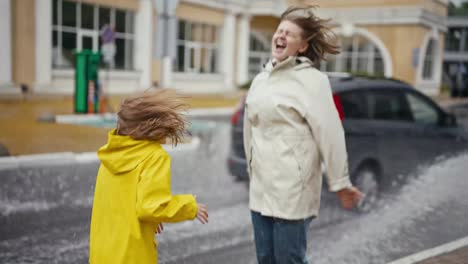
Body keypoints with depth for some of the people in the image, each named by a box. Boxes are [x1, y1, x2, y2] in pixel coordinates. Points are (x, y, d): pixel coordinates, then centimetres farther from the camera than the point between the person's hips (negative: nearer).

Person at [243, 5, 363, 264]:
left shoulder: (311, 80, -10)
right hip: (260, 188, 7)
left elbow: (330, 133, -13)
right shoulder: (261, 79, 11)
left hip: (292, 190, -7)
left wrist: (340, 183, -13)